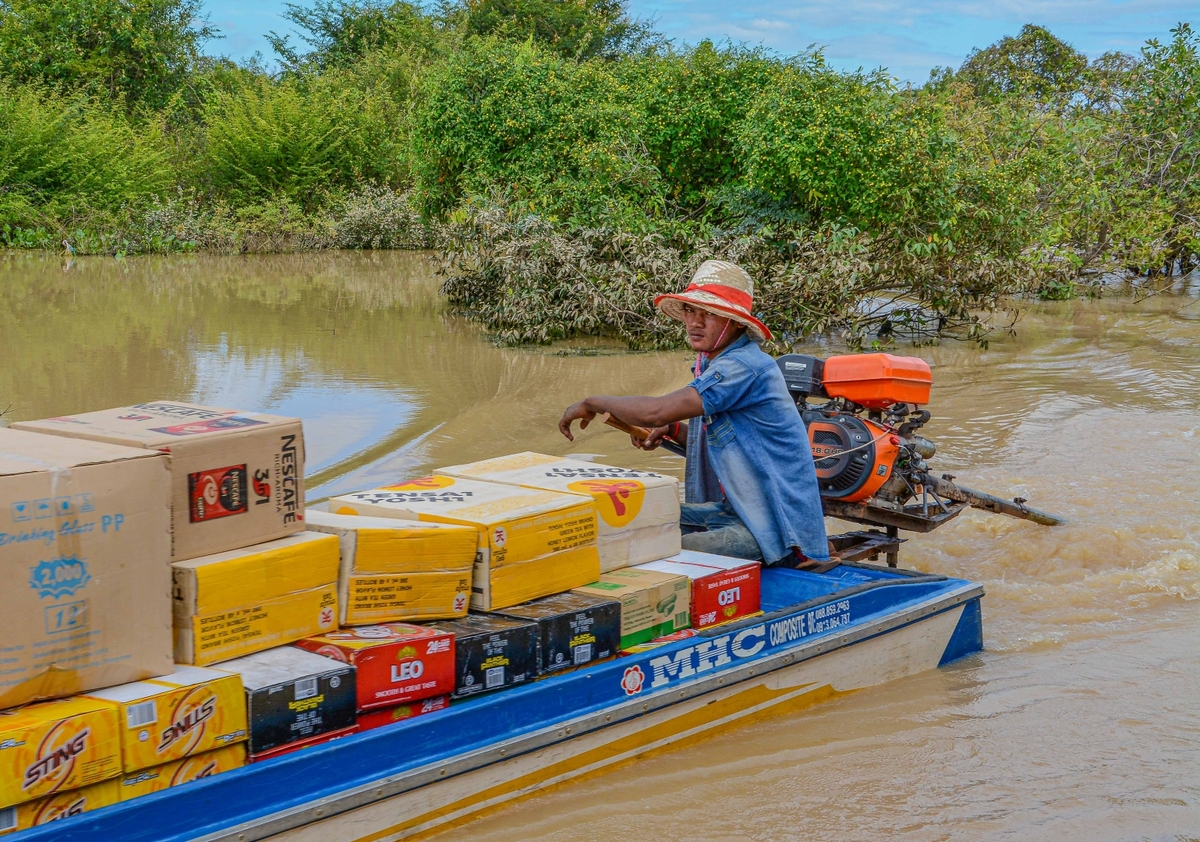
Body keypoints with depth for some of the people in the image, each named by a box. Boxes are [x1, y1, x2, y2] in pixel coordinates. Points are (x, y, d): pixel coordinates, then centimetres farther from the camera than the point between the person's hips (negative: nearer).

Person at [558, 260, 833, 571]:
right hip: (735, 510, 10)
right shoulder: (712, 364, 11)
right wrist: (672, 430, 5)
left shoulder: (744, 367, -21)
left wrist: (592, 403, -11)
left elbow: (656, 411, -28)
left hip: (776, 527, -10)